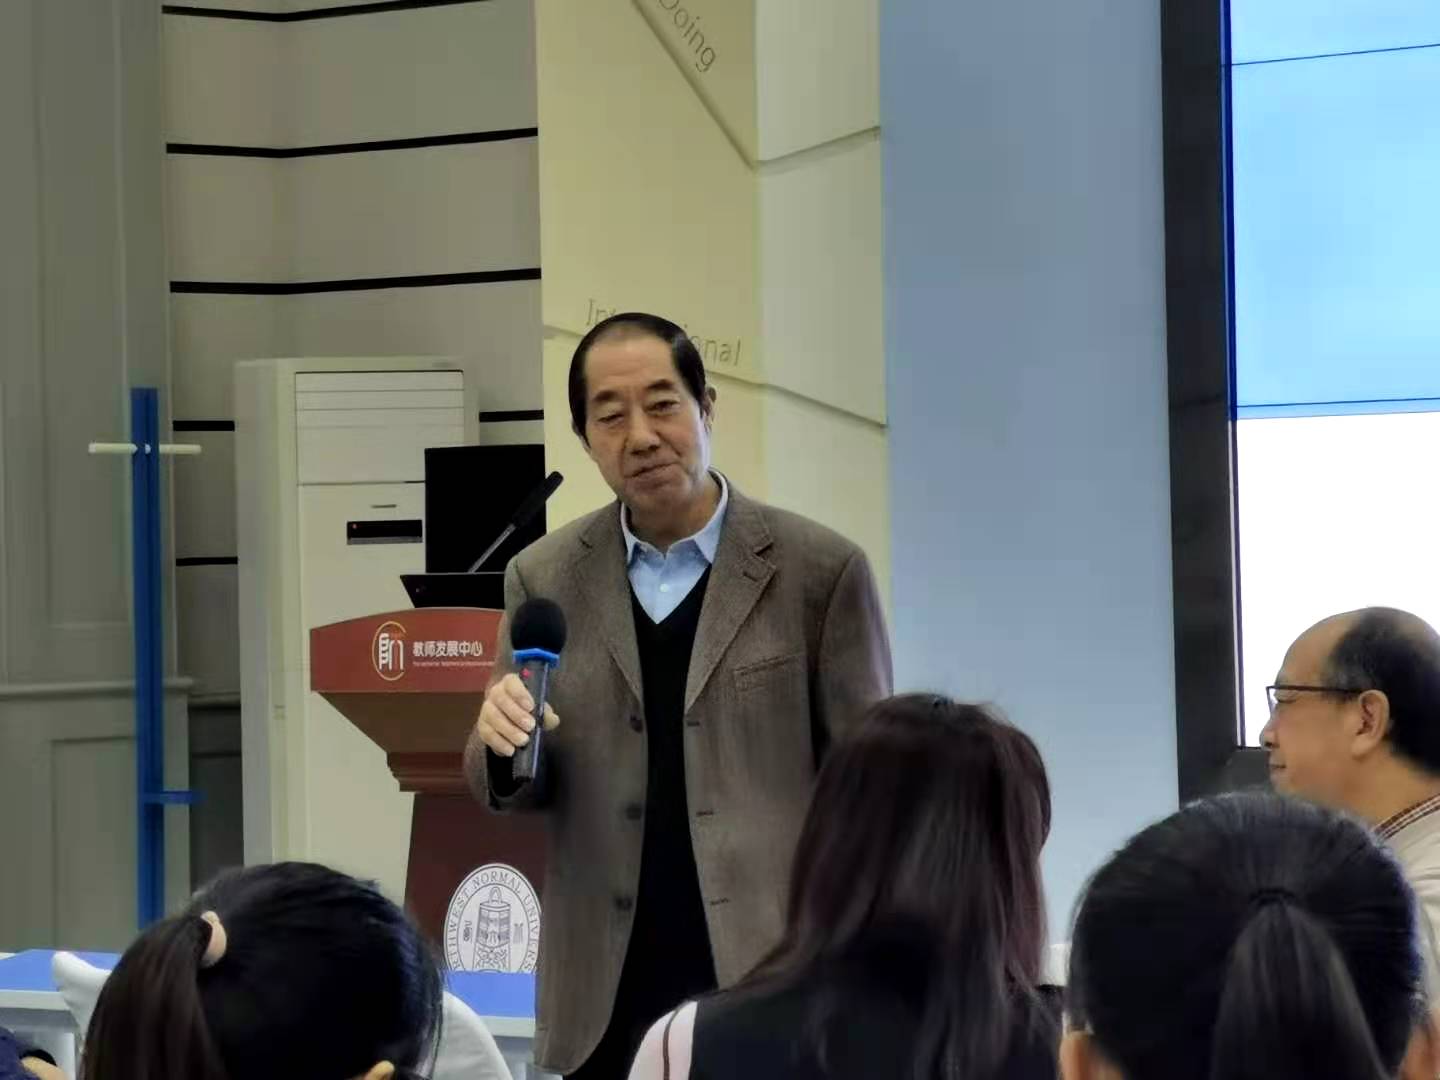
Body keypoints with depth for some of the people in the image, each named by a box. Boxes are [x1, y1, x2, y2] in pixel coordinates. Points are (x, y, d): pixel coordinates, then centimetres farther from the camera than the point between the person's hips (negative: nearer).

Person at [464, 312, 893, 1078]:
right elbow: (516, 790, 11)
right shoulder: (543, 579, 6)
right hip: (606, 994, 3)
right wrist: (501, 742, -11)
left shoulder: (820, 571, -3)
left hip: (772, 979, -2)